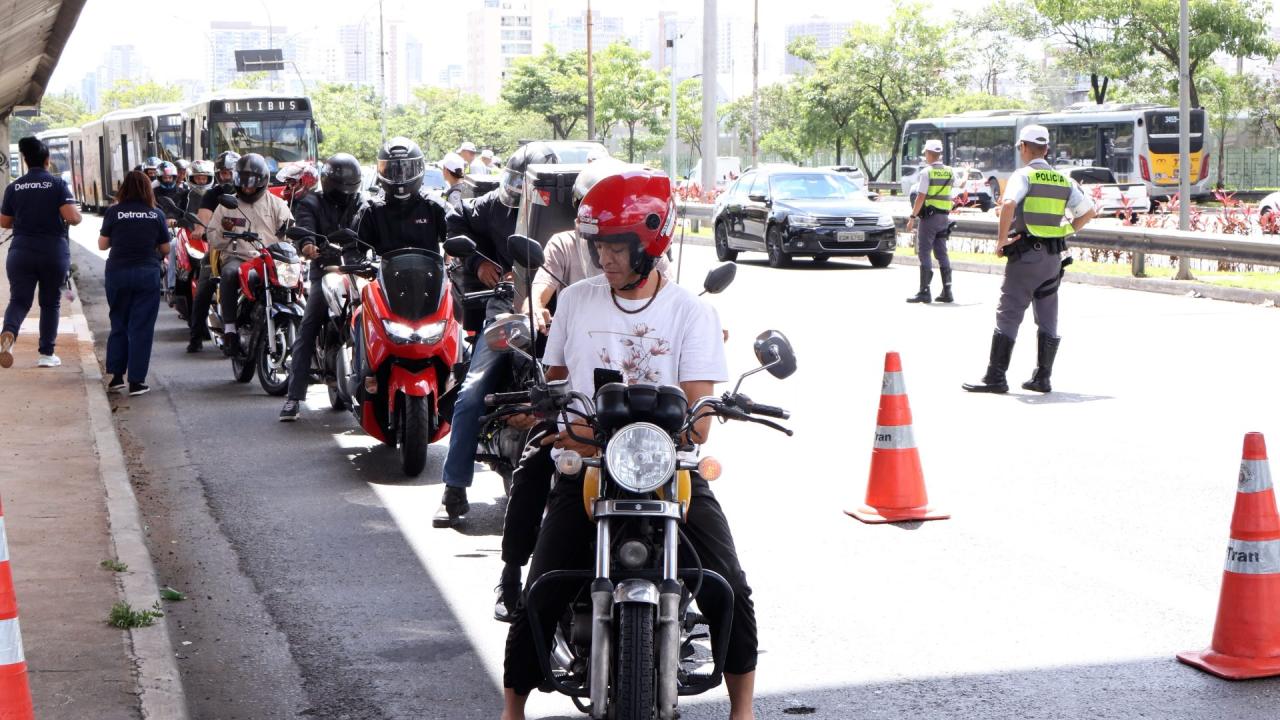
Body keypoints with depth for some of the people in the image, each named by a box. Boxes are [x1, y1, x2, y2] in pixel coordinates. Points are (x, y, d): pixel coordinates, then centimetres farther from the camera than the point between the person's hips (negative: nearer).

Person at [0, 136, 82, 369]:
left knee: (19, 300, 2)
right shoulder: (57, 184, -6)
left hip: (21, 252, 1)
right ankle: (47, 354, 15)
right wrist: (78, 215, 7)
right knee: (50, 302, 13)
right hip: (54, 252, -1)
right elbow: (72, 217, -15)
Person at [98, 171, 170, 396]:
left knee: (118, 325, 14)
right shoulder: (156, 215, -1)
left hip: (117, 274, 1)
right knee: (142, 328, 2)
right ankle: (136, 381, 0)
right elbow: (165, 249, 5)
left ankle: (116, 376, 14)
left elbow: (102, 244, 2)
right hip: (147, 274, -1)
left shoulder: (113, 212, -3)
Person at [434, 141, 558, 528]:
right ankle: (455, 491, -4)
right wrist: (477, 261, 3)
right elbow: (457, 220, 19)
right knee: (472, 393, -11)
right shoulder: (499, 202, 3)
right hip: (506, 312, 2)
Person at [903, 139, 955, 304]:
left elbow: (921, 197, -17)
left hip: (929, 215, -7)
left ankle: (924, 292, -7)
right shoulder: (949, 172, 8)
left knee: (924, 253, -3)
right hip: (944, 216, 7)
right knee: (942, 253, 11)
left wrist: (912, 217, -13)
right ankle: (947, 292, 9)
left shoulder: (927, 172, -12)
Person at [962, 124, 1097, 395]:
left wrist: (1001, 240, -18)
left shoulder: (1023, 175, -8)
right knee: (1047, 319, 10)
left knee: (1008, 316, -4)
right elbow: (1089, 211, 16)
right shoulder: (1063, 180, 12)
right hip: (1053, 257, 6)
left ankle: (995, 377, -5)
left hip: (1025, 254, -6)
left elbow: (1009, 204, -26)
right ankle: (1042, 378, 13)